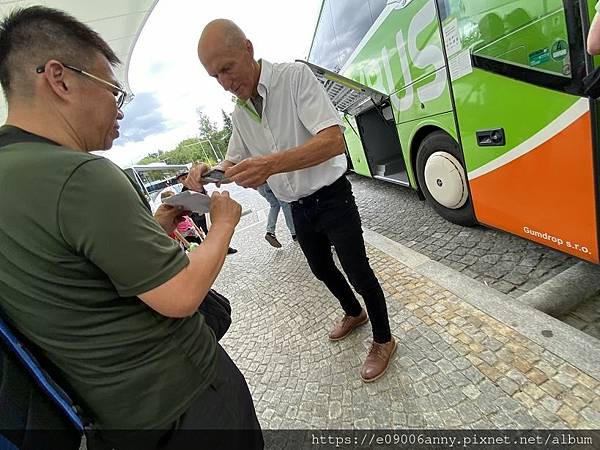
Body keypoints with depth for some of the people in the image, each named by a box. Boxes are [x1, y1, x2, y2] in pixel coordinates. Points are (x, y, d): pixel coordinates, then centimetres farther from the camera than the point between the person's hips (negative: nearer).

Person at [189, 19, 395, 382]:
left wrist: (271, 164, -41)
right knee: (322, 269, 21)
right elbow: (234, 164, 12)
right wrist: (207, 171, -12)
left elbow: (334, 141, -28)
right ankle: (354, 313, 49)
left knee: (358, 272, 1)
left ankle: (383, 340, 27)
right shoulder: (239, 113, 5)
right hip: (299, 208, 7)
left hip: (332, 198, -7)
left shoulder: (295, 76, -16)